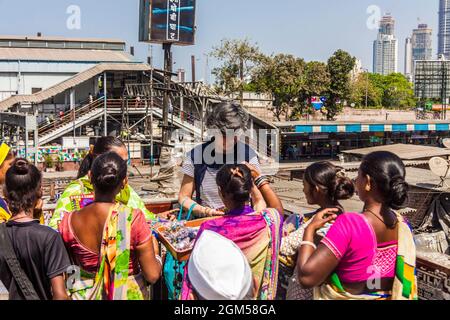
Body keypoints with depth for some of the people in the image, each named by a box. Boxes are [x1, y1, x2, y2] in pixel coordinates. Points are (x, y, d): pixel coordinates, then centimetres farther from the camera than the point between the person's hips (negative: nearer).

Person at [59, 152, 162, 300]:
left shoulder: (69, 221, -17)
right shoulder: (133, 218, -25)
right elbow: (152, 275, -21)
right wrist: (156, 257, -1)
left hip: (86, 294, 2)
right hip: (129, 294, -1)